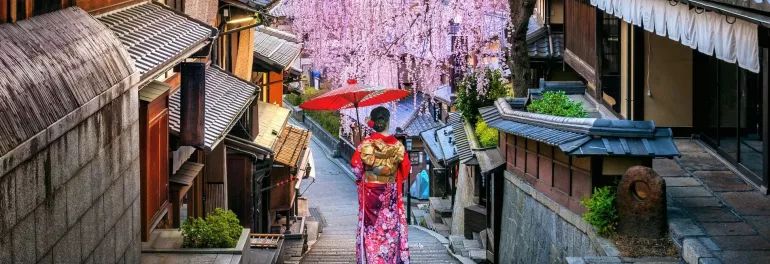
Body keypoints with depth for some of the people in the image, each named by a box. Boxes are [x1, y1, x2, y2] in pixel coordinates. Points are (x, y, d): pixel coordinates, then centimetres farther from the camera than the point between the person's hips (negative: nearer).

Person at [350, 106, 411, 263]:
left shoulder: (366, 143, -11)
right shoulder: (397, 145, -6)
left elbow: (356, 165, -8)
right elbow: (405, 168, 1)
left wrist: (361, 178, 11)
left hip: (370, 192, -1)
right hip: (390, 193, 2)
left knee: (370, 228, 5)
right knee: (390, 226, 10)